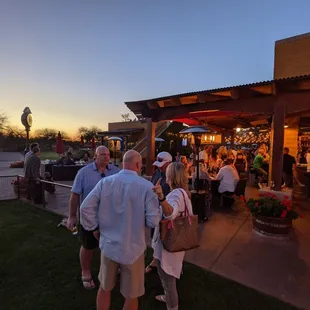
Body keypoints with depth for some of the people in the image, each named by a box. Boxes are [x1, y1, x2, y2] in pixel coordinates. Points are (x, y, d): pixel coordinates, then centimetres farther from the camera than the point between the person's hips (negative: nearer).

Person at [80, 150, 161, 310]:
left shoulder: (105, 182, -10)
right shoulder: (147, 186, -18)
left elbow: (85, 207, -9)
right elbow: (153, 221, -18)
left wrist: (94, 227, 6)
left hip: (108, 245, 3)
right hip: (133, 248, -2)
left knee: (104, 288, 28)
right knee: (131, 295, 21)